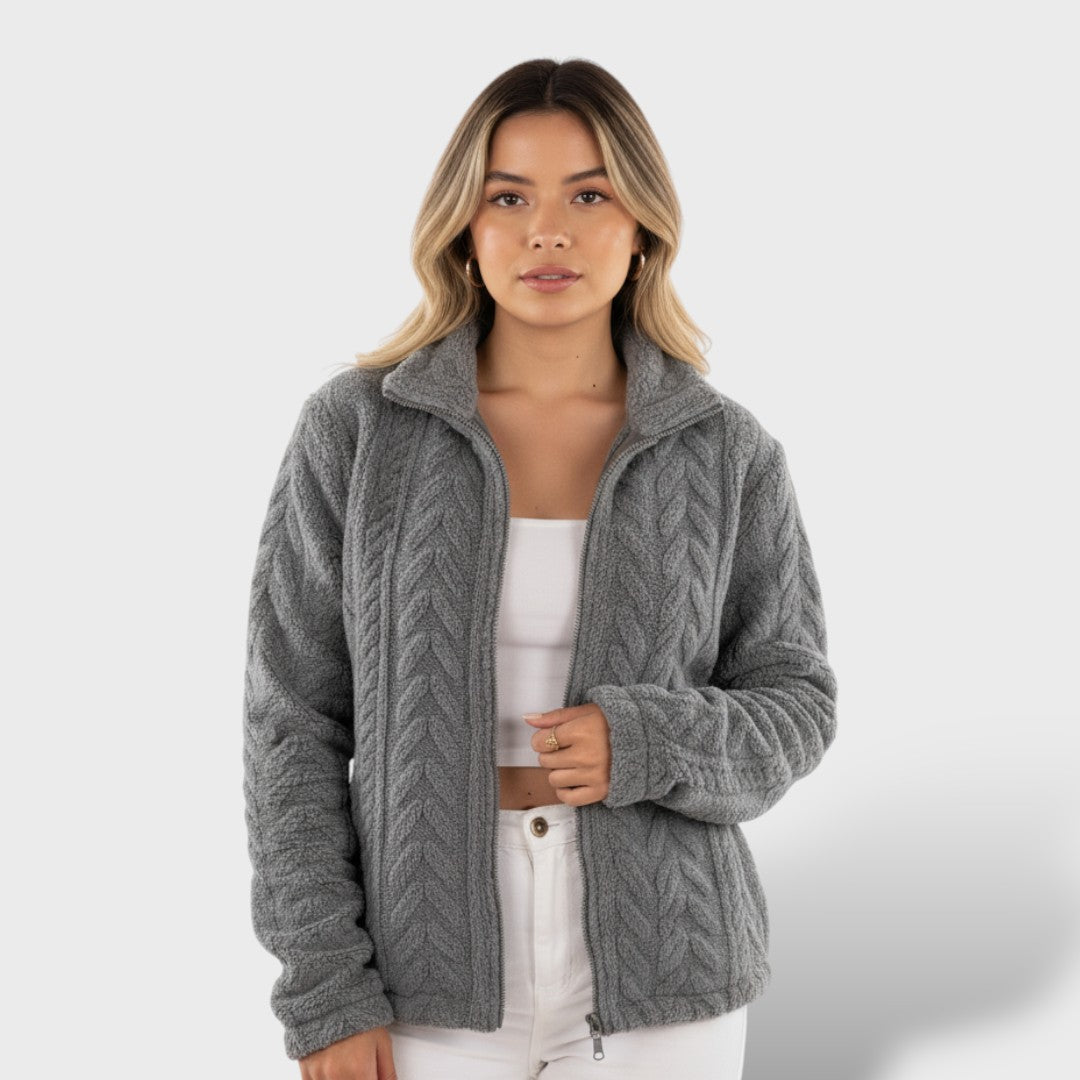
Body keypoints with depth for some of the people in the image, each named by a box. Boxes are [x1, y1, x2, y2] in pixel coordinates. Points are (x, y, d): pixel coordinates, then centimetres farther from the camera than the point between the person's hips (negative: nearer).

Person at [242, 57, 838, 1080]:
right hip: (431, 972, -1)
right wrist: (324, 988, -8)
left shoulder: (728, 452, -4)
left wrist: (648, 748, -18)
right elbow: (296, 715, -3)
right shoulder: (353, 429, -6)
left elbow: (792, 705, 3)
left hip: (657, 977, 1)